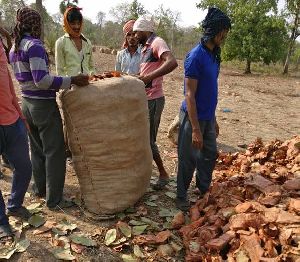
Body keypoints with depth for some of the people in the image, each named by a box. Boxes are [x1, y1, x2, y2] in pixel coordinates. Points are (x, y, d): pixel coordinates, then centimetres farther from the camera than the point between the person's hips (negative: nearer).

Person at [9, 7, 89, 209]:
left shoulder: (14, 49, 11)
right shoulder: (34, 45, -16)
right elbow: (42, 80, -25)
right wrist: (72, 81, -24)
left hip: (27, 104, 9)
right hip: (44, 105, -9)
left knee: (38, 150, 19)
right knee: (55, 152, 1)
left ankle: (40, 188, 33)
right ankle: (54, 199, 9)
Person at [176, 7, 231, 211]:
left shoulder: (214, 56, 8)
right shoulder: (195, 56, -18)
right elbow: (190, 95, -20)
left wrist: (214, 120, 17)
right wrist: (196, 128, -22)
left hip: (208, 117, 8)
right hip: (194, 117, -8)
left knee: (210, 154, 18)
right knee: (189, 159, 4)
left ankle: (204, 189, 39)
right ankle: (181, 196, 23)